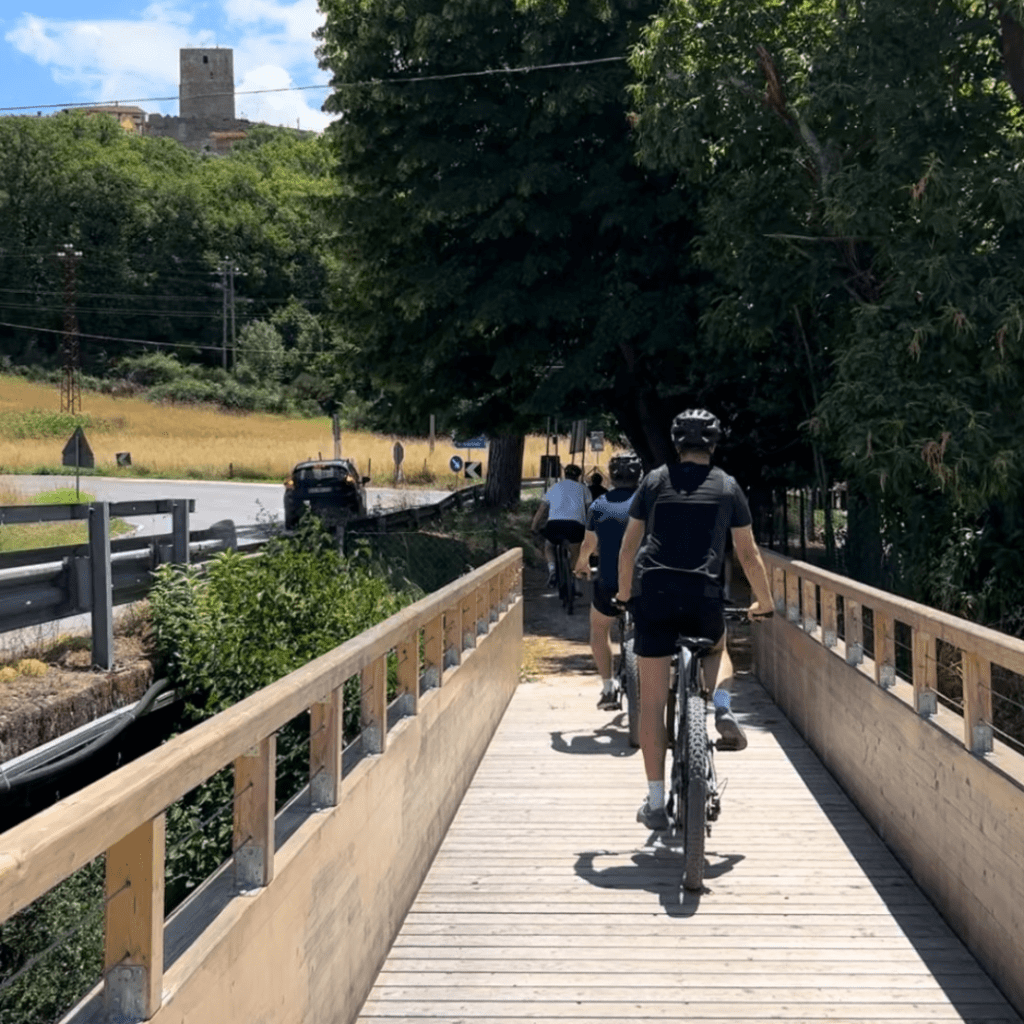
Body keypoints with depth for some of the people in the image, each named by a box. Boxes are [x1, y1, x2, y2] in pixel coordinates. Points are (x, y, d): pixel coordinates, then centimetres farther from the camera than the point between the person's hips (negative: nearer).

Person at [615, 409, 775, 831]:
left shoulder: (655, 480, 13)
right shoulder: (727, 487, 11)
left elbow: (628, 546, 16)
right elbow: (748, 554, 13)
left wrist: (624, 592, 30)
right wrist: (764, 601, 26)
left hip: (652, 592, 0)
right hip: (702, 595, 0)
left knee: (652, 699, 7)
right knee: (717, 647, 34)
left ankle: (656, 803, 8)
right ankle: (723, 708, 4)